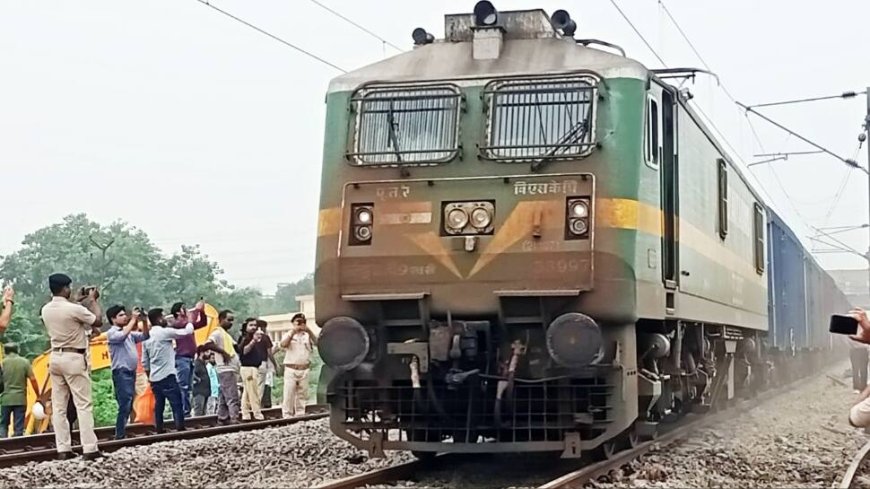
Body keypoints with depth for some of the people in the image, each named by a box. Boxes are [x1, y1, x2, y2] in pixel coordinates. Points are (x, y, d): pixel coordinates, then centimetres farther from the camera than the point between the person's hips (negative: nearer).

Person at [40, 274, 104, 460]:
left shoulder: (46, 310, 5)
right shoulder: (74, 309, -16)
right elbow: (98, 321, -4)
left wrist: (79, 301, 26)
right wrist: (93, 300, 8)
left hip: (55, 357, 7)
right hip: (74, 358, -7)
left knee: (59, 406, 6)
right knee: (84, 405, -4)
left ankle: (63, 449, 6)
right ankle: (89, 449, -7)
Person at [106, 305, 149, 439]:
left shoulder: (129, 333, 18)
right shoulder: (112, 333, -4)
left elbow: (144, 336, 18)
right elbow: (123, 336, -24)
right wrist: (133, 319, -17)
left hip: (131, 372, 8)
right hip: (121, 373, -8)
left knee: (128, 407, 8)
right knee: (124, 406, -13)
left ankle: (122, 435, 12)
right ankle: (120, 436, -13)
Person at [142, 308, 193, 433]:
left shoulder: (147, 337, 11)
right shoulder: (165, 332, -10)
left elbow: (144, 362, 14)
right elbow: (187, 332, -5)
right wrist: (190, 321, 13)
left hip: (154, 378, 7)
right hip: (167, 376, -7)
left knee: (159, 405, 10)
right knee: (177, 404, -5)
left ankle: (159, 430, 10)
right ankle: (180, 429, -9)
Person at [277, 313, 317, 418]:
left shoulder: (308, 335, 12)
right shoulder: (288, 334, 8)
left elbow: (317, 343, -5)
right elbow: (283, 344, -11)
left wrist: (309, 331, -17)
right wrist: (293, 332, -18)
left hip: (304, 369, 2)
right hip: (291, 369, -2)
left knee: (302, 394, 6)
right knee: (288, 394, -7)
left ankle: (300, 415, 12)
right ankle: (287, 416, -6)